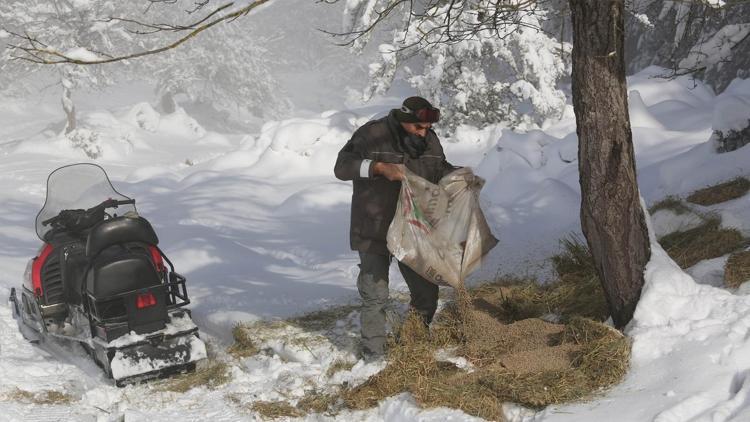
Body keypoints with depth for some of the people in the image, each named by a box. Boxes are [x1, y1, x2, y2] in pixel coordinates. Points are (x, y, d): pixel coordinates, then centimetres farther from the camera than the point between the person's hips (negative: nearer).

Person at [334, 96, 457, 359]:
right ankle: (374, 353, 11)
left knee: (426, 291, 11)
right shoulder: (372, 135, -13)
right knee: (375, 295, -2)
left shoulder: (429, 141, 4)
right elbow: (342, 167, -19)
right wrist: (379, 167, -32)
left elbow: (441, 171, 20)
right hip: (374, 231, -5)